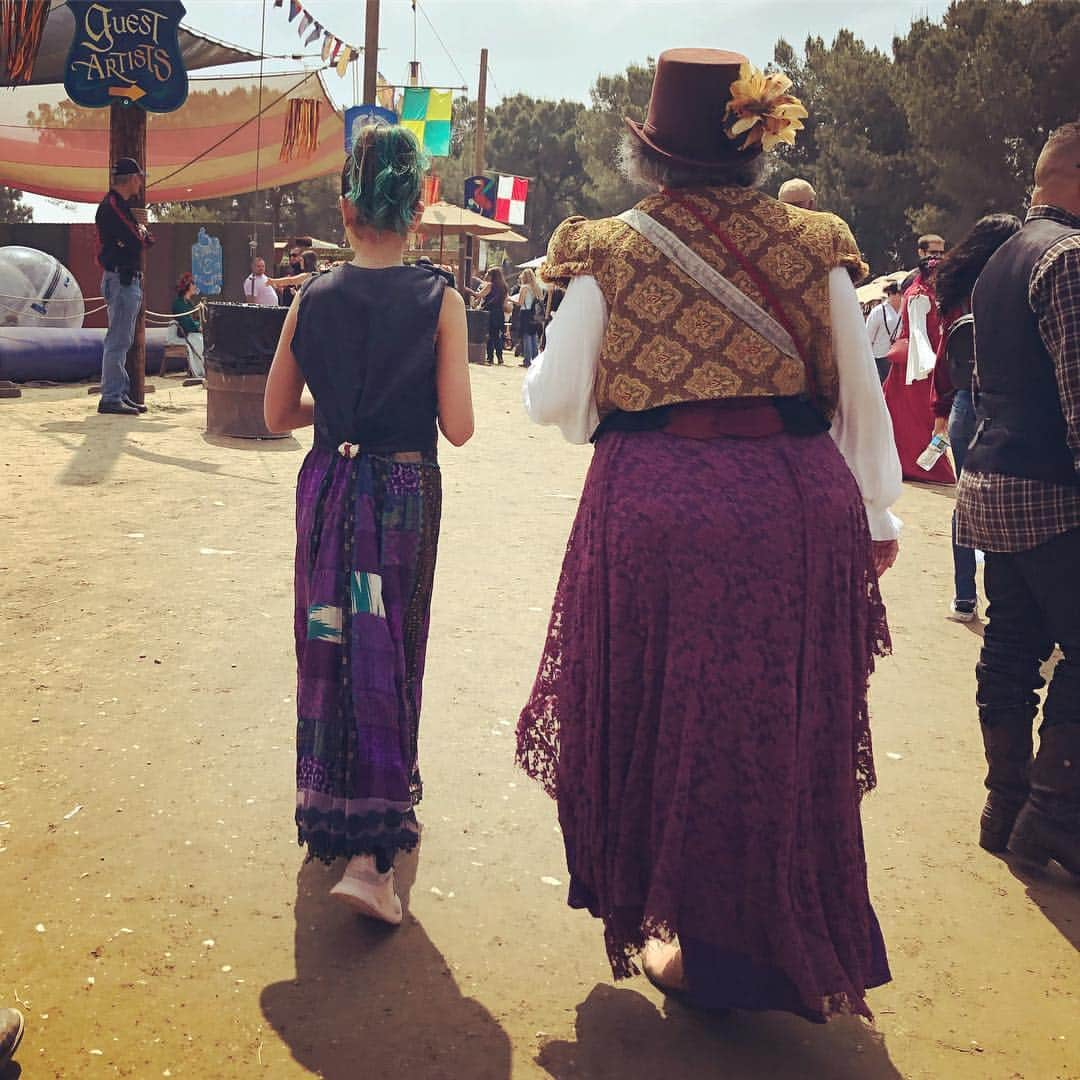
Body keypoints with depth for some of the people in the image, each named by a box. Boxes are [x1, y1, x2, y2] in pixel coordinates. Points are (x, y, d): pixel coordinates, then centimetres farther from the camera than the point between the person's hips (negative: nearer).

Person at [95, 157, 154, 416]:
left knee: (122, 341, 13)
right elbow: (136, 242, -20)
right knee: (118, 340, -9)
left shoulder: (120, 205, 18)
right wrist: (142, 232, 0)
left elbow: (141, 240, 17)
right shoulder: (111, 206, -14)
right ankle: (111, 398, -8)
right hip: (121, 280, -11)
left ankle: (121, 394, 20)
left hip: (128, 281, 11)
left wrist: (140, 235, -4)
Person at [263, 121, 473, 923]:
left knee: (330, 647, 17)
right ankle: (370, 854, 0)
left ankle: (330, 811, 34)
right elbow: (458, 427, -13)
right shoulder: (439, 301, -10)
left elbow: (278, 415, 4)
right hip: (405, 490, -2)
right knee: (390, 654, 5)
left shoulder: (312, 299, -2)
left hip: (328, 486, 3)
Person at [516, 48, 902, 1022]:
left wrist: (540, 369, 25)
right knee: (782, 731, 14)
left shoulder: (611, 251, -1)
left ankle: (668, 922, 26)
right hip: (797, 505, 2)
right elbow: (860, 396, 7)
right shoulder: (812, 246, 4)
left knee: (659, 720, 16)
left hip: (654, 507, -1)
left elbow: (557, 402, 2)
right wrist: (876, 518, 17)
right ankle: (771, 950, 27)